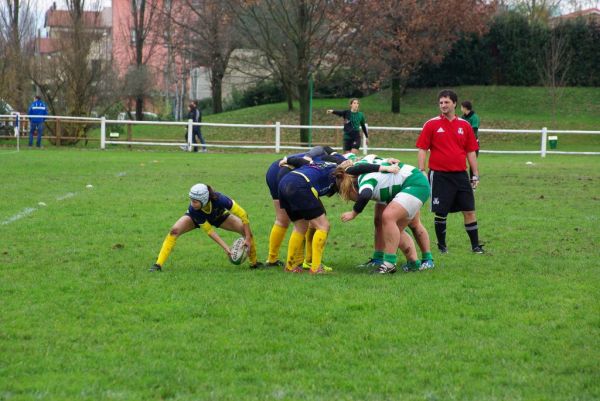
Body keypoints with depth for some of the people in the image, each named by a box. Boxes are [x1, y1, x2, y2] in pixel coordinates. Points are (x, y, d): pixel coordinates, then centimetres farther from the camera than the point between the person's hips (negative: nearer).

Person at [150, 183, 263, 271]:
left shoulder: (219, 199, -44)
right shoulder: (193, 210, -39)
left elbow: (243, 215, -32)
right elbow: (209, 231, -28)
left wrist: (248, 239, -32)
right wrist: (225, 248, -34)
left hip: (218, 216, 1)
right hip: (197, 217, -1)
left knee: (247, 231, -15)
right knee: (174, 231, -26)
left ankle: (254, 263, 8)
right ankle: (158, 264, -21)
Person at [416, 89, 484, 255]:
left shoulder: (464, 125, 7)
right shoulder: (432, 125, -1)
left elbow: (471, 152, 11)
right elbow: (422, 149, 0)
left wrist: (475, 174, 9)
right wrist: (421, 172, -8)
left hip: (460, 174, 2)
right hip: (439, 175, -2)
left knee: (469, 210, 0)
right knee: (441, 213, 0)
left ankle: (475, 245, 8)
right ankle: (441, 245, 16)